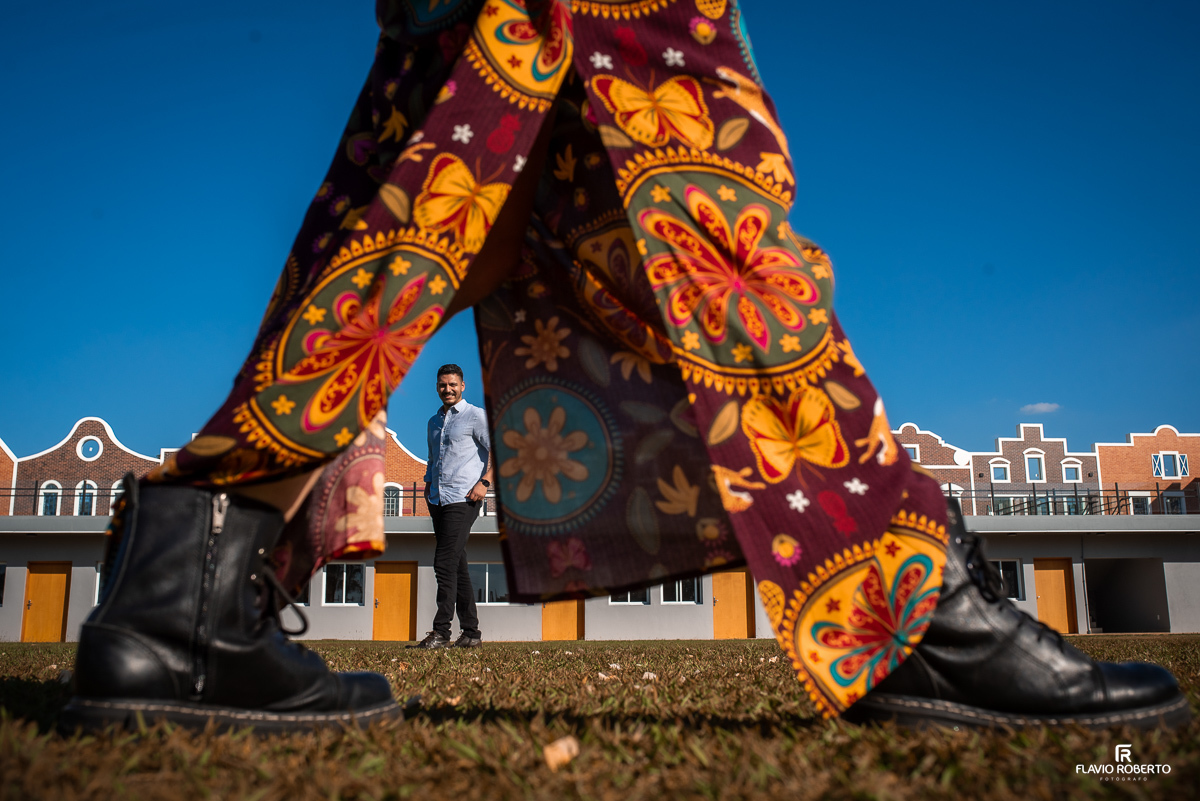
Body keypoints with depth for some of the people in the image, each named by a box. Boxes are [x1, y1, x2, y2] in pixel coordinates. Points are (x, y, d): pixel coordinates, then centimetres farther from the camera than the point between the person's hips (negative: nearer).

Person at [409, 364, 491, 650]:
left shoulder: (476, 416, -1)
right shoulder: (433, 422, 20)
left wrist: (484, 482, -15)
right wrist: (428, 484, 17)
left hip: (462, 500, -7)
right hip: (438, 500, 7)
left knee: (445, 564, -14)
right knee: (457, 566, 8)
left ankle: (441, 632, -11)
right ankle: (471, 633, 13)